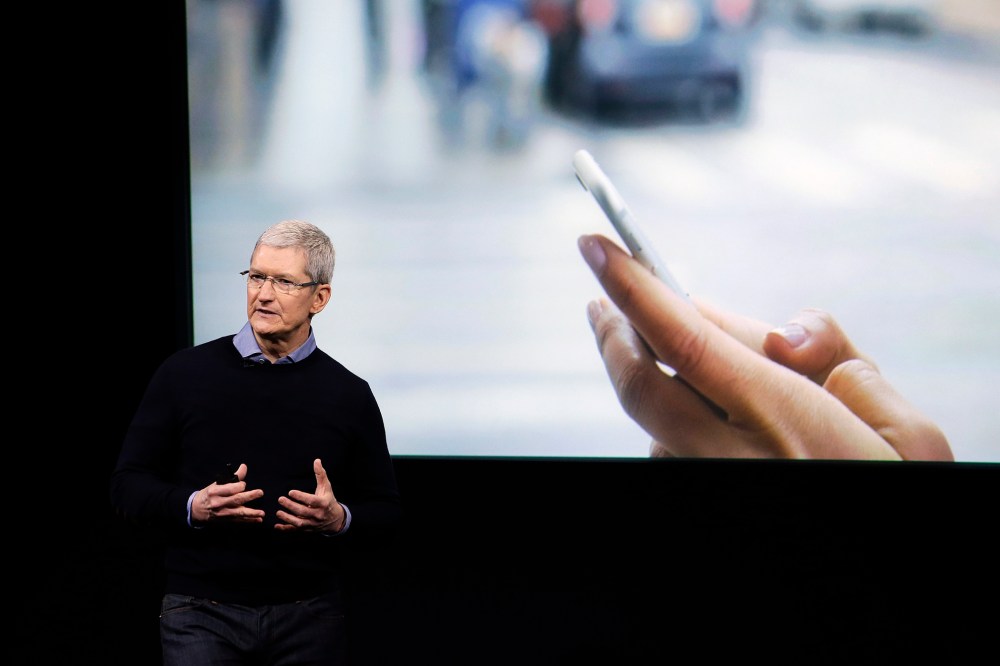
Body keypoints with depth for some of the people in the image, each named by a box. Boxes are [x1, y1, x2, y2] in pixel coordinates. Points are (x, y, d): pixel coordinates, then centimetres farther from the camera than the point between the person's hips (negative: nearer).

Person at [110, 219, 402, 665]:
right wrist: (194, 506, -15)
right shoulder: (186, 373, 3)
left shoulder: (349, 394, 5)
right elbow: (128, 486, 4)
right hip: (202, 614, -1)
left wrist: (339, 519, -13)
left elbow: (384, 510, 9)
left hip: (309, 619, 1)